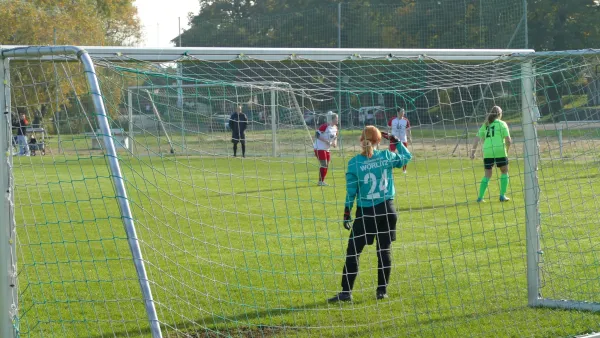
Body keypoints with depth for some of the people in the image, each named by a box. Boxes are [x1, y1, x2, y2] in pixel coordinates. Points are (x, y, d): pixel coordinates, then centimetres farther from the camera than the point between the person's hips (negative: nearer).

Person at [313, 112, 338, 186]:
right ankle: (320, 181, -4)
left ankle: (322, 181, 18)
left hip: (327, 149, 9)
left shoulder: (335, 128, 7)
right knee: (323, 164, -11)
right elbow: (317, 135, -21)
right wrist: (326, 141, -25)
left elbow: (335, 137, 21)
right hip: (320, 148, -9)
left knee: (326, 165, 9)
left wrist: (335, 142, 0)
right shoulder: (325, 126, -19)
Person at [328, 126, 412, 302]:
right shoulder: (387, 156, -2)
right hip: (387, 210, 2)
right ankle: (382, 290, 12)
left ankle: (346, 292, 0)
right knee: (384, 250, 9)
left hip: (365, 212, -2)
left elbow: (351, 192, -5)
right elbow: (407, 157, 18)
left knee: (353, 251, 3)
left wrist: (346, 214, 3)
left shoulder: (354, 163, -8)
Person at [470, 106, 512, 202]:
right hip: (500, 151, -3)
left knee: (487, 175, 13)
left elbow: (477, 138, 8)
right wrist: (507, 150, 14)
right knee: (504, 171, 16)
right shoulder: (501, 123, 4)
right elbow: (508, 140, -3)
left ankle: (480, 197, 3)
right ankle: (502, 195, 11)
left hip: (487, 152, 3)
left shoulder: (485, 125, 15)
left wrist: (473, 151, 7)